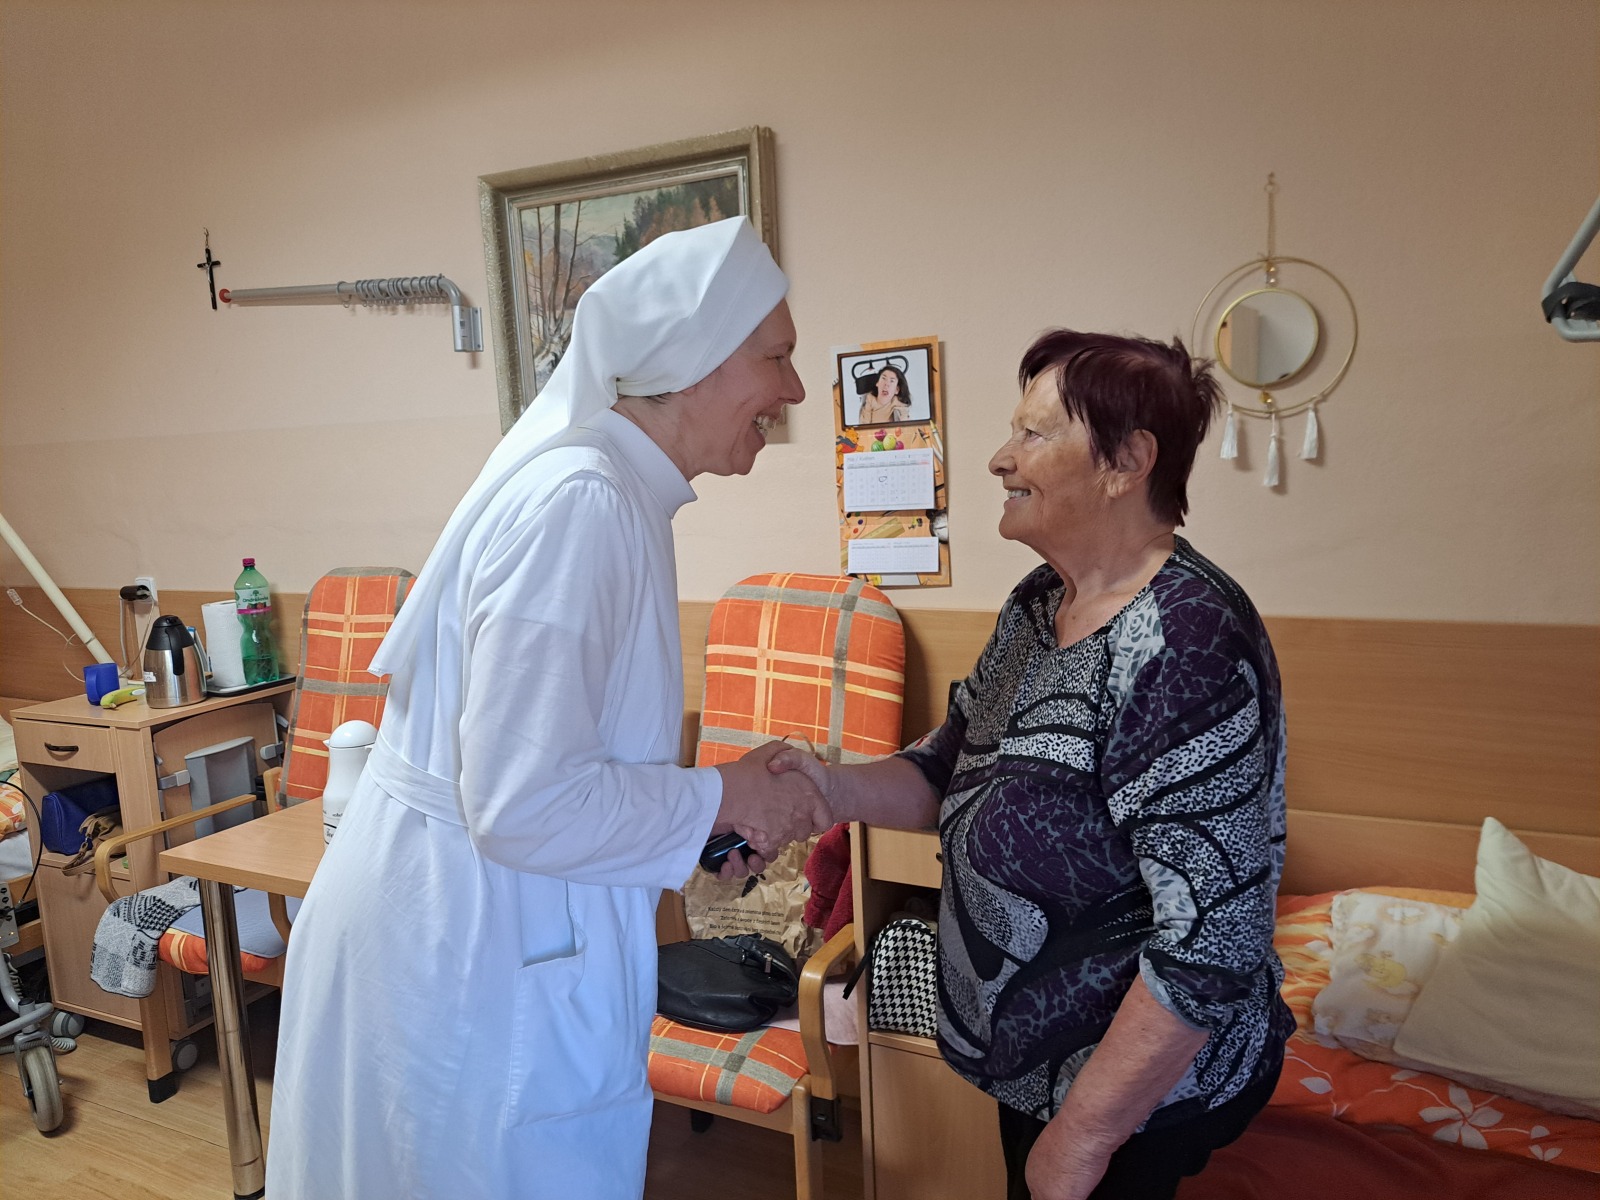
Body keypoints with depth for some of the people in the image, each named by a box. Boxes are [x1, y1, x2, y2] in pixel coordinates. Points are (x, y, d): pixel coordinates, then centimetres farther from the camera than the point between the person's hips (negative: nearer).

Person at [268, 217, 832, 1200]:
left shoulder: (615, 491, 6)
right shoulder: (578, 502, -25)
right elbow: (524, 802, -27)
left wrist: (728, 805, 6)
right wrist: (720, 800, -14)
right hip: (465, 946, -9)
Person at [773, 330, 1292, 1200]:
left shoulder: (1186, 645, -28)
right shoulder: (1038, 603, 0)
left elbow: (1212, 940, -28)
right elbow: (960, 771, 6)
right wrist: (841, 789, -12)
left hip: (1135, 1090, -7)